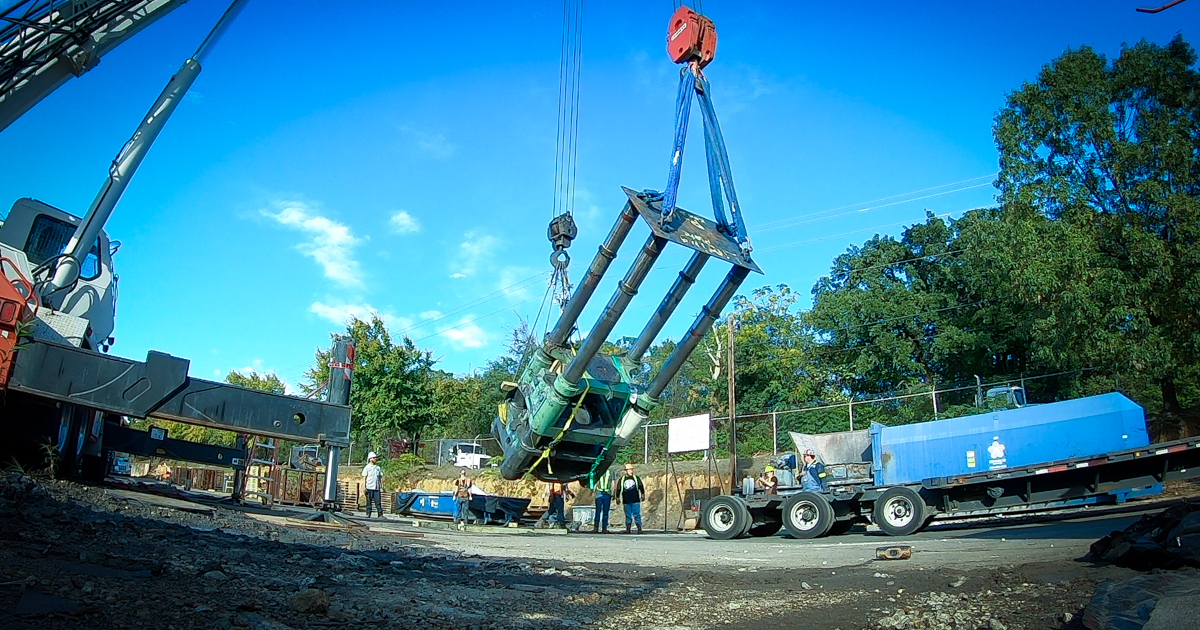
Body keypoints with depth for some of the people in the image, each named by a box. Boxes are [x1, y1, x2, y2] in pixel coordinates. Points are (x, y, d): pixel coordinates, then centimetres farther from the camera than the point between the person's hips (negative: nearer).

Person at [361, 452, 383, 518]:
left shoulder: (378, 467, 15)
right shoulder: (367, 467, 4)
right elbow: (364, 478, 2)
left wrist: (381, 487, 11)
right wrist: (364, 487, -5)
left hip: (377, 488, 3)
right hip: (369, 487, -3)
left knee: (378, 502, -2)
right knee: (369, 502, 2)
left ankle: (380, 514, -3)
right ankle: (368, 514, 9)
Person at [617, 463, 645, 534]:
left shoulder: (636, 478, 8)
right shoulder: (622, 480, 9)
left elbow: (641, 487, 10)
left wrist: (642, 495, 3)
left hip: (635, 501, -1)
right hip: (626, 501, 1)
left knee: (637, 515, -5)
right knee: (628, 515, 4)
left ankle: (639, 528, -1)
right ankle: (627, 529, 10)